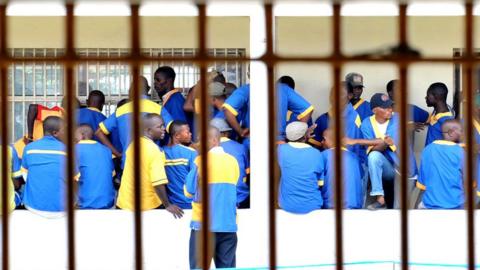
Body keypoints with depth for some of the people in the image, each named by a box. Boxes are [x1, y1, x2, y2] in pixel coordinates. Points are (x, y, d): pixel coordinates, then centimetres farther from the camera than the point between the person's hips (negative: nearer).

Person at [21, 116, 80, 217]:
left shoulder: (29, 148, -3)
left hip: (33, 206, 2)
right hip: (60, 209, -1)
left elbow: (25, 176, 11)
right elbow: (76, 178, 9)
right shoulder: (67, 150, -6)